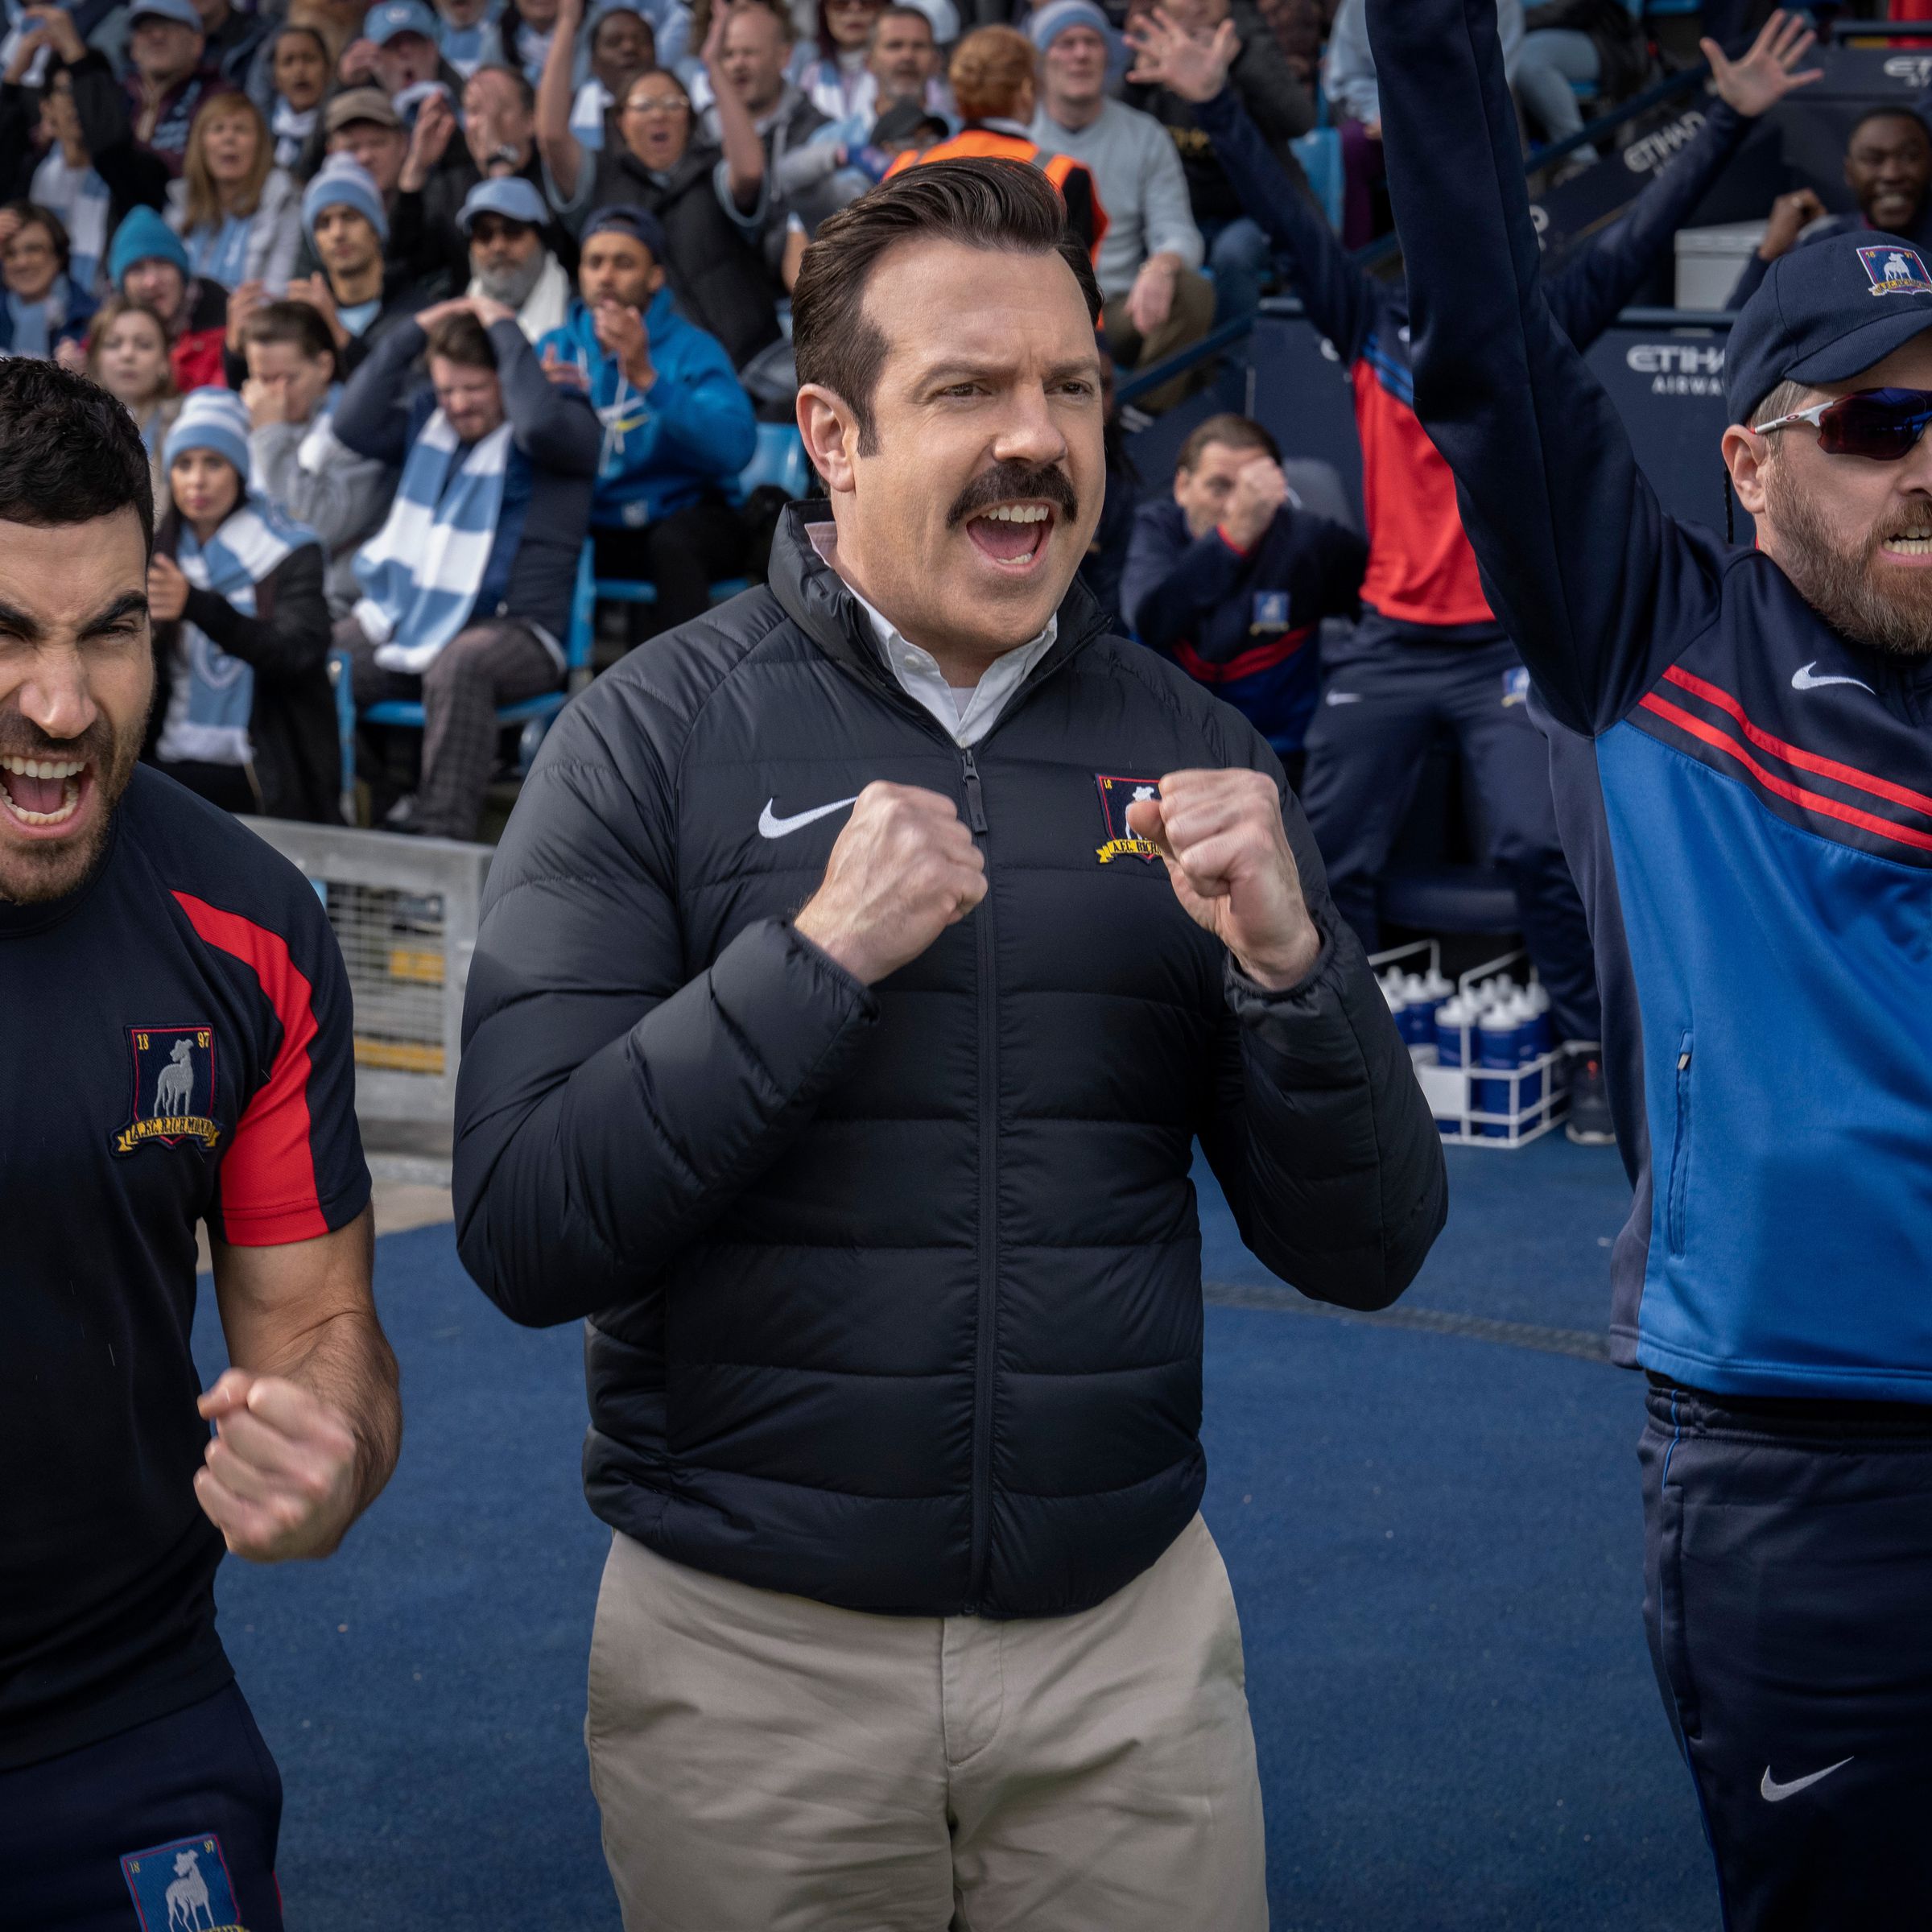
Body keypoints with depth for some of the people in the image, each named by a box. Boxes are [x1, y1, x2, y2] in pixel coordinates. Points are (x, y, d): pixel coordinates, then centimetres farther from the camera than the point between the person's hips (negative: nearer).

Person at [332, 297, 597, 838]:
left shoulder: (567, 429, 3)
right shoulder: (428, 421, 21)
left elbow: (539, 423, -21)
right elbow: (353, 424, 8)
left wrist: (503, 328, -9)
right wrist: (412, 333, 7)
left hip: (514, 628, -5)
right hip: (405, 615, 5)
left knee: (458, 665, -41)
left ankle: (438, 830, -40)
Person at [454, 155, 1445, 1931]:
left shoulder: (1185, 747, 2)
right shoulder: (656, 737, -6)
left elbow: (1364, 1252, 1)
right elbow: (525, 1237, -13)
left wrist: (1287, 962, -16)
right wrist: (820, 957, -22)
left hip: (1133, 1640, 2)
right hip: (752, 1647, -2)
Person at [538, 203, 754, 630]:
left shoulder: (691, 349, -4)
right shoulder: (555, 348, 7)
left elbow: (735, 449, -22)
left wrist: (647, 379, -31)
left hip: (682, 519, -3)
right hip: (593, 527, 3)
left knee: (670, 543, -36)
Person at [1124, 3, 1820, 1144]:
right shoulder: (1373, 324, 6)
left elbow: (1645, 231, -2)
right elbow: (1286, 218, 1)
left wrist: (1733, 120, -10)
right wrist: (1215, 106, -7)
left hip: (1513, 640, -2)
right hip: (1393, 639, 3)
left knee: (1541, 847, -13)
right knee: (1331, 853, 5)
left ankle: (1596, 1057, -1)